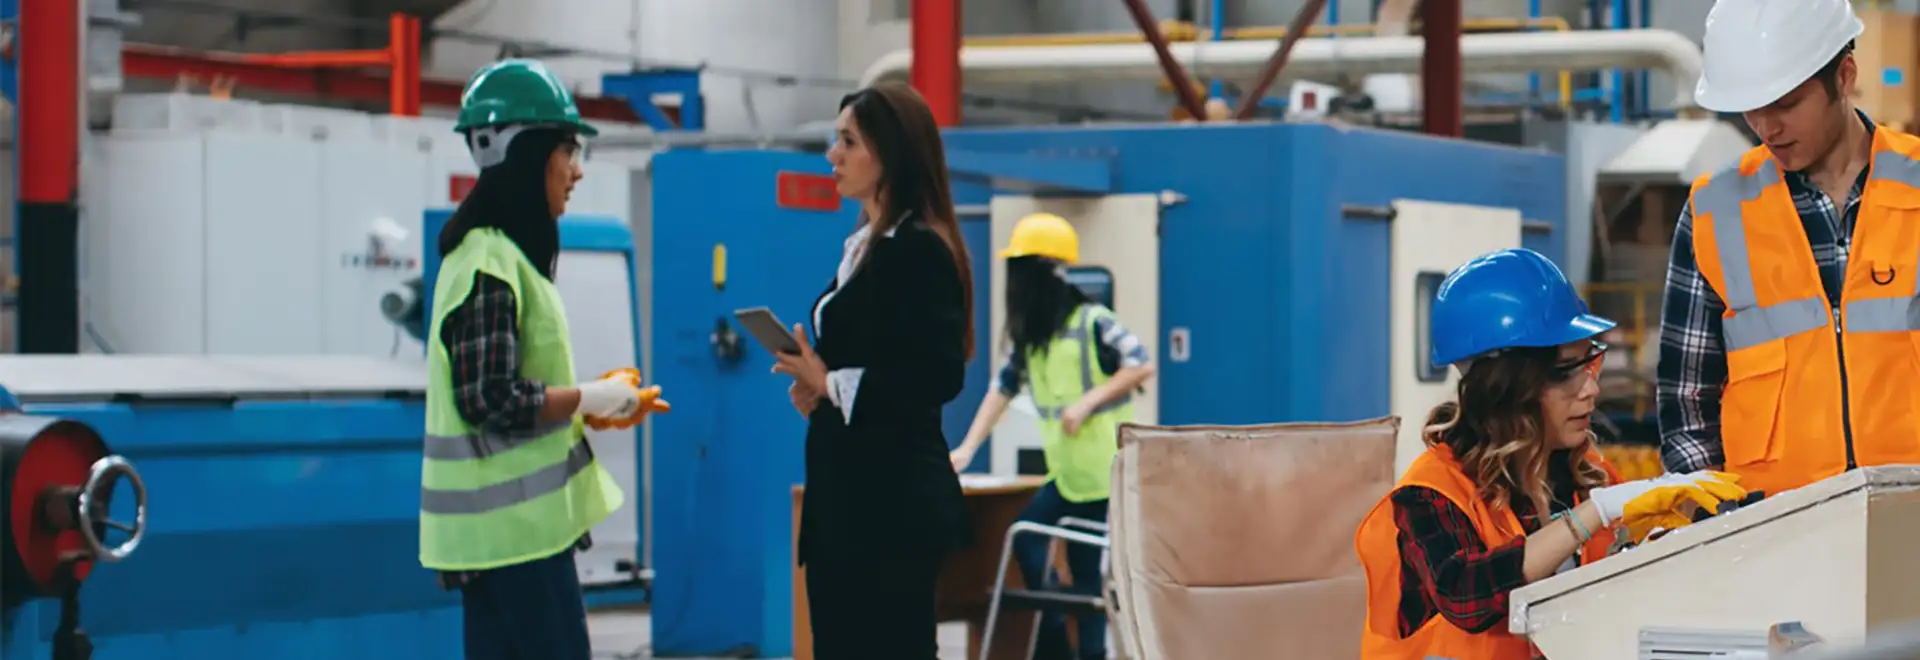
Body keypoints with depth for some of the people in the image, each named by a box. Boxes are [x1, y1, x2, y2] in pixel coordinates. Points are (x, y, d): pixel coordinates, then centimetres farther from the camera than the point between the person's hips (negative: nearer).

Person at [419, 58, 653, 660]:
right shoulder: (489, 265, -16)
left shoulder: (508, 255, 15)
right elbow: (489, 401, -21)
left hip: (501, 522, 10)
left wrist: (594, 405, 9)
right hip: (513, 523, -10)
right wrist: (589, 397, -11)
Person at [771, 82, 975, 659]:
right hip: (843, 494, 10)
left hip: (895, 499, -10)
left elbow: (939, 375, -21)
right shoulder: (861, 246, 16)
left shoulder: (920, 250, -12)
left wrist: (833, 384, -14)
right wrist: (814, 385, 3)